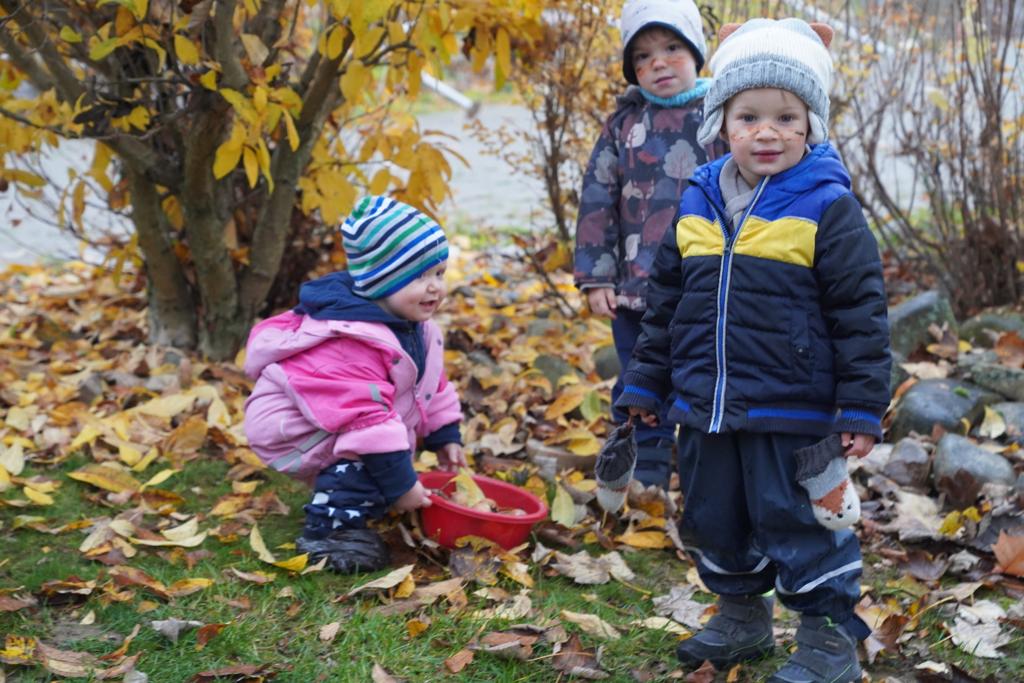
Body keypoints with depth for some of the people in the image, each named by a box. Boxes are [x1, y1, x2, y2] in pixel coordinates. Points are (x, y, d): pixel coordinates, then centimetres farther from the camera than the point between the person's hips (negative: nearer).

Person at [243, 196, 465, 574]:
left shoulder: (414, 324, -1)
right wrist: (399, 483, -32)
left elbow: (431, 384, 13)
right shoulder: (351, 343, -33)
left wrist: (445, 437, 11)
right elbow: (365, 416, -35)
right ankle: (329, 529, -17)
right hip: (292, 427, -11)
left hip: (342, 418, 11)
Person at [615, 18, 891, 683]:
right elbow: (665, 302, 14)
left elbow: (861, 313, -9)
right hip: (706, 409, 6)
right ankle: (742, 617, 38)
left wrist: (862, 408, -11)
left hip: (790, 413, -6)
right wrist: (647, 382, 16)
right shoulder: (698, 204, 5)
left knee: (796, 522, 2)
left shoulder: (827, 207, -10)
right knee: (713, 518, 17)